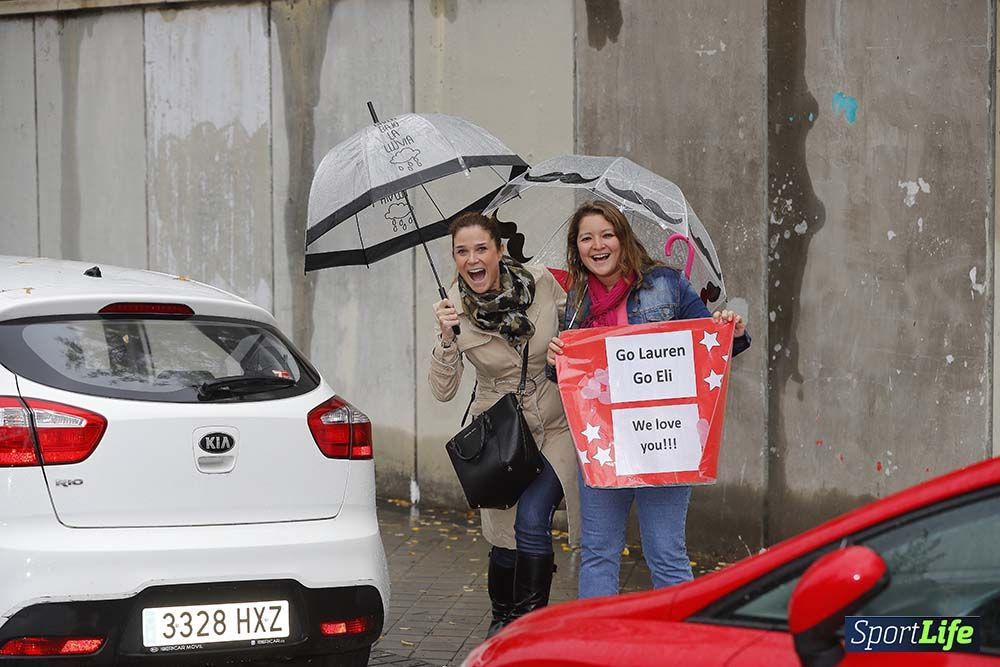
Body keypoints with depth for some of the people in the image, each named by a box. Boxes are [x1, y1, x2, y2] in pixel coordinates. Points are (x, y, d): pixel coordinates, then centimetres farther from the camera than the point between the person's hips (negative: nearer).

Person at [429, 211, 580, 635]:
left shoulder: (542, 284, -13)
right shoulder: (455, 308, -12)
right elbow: (443, 391, -14)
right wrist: (446, 340, -29)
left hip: (555, 428, -1)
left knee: (531, 518, -19)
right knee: (504, 532, 6)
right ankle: (502, 617, 33)